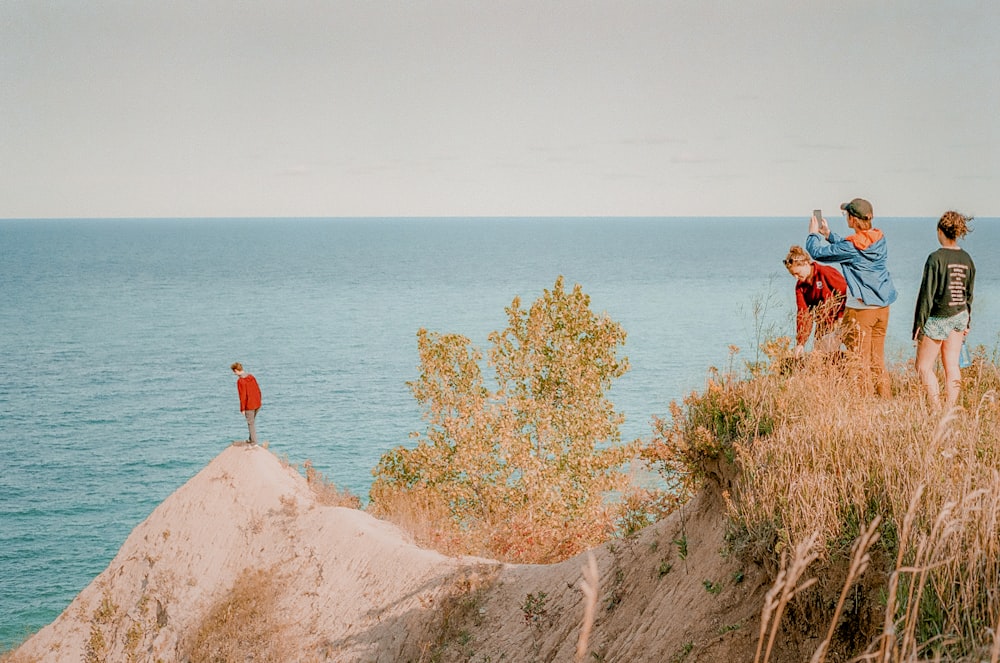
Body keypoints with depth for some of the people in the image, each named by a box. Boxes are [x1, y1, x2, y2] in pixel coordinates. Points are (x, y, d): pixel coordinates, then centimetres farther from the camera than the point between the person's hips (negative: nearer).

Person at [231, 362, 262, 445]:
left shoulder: (240, 381, -17)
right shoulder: (251, 377, 5)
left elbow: (242, 396, -17)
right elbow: (258, 390, 10)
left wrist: (242, 409, -10)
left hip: (249, 406, -7)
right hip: (257, 404, 7)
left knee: (251, 423, 5)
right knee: (253, 421, 21)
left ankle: (254, 442, 10)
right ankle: (251, 439, 30)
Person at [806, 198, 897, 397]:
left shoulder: (852, 246, -18)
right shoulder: (879, 239, 5)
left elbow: (818, 253, -10)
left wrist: (813, 234, 10)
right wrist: (828, 234, 28)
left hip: (860, 308, -7)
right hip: (882, 307, 7)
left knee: (861, 362, 0)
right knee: (878, 360, 15)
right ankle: (885, 399, 17)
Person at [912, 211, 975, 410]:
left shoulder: (936, 258, -16)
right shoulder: (967, 259, 3)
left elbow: (927, 294, -15)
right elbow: (969, 294, 12)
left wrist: (919, 323, -9)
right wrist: (967, 322, 21)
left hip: (938, 318, -6)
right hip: (959, 316, 6)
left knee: (924, 366, 3)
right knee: (952, 366, 11)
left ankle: (937, 409, -6)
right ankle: (950, 410, 11)